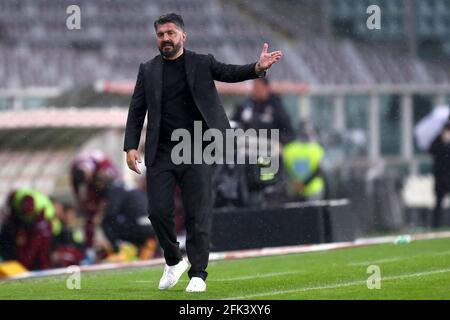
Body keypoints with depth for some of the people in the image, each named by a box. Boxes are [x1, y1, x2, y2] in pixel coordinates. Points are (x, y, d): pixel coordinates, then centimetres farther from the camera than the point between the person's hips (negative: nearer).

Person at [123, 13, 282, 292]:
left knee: (198, 216, -4)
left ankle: (198, 274, 3)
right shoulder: (148, 70, 10)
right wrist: (131, 147, -2)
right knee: (159, 211, -3)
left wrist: (257, 68, -29)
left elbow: (230, 73, -9)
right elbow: (137, 111, 9)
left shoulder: (202, 63, 5)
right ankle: (174, 261, 22)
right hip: (161, 153, 2)